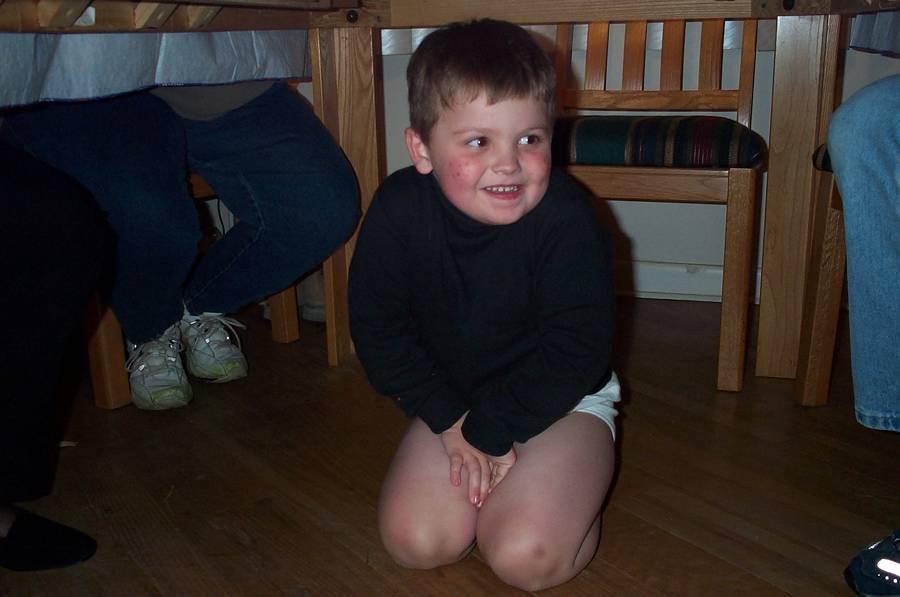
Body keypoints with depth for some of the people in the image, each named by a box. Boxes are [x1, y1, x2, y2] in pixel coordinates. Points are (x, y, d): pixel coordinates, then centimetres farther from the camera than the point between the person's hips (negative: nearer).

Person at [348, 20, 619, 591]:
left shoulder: (567, 217, -25)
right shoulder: (398, 210, -16)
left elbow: (575, 353, -21)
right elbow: (377, 328, -8)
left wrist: (489, 432, -18)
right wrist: (449, 420, -13)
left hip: (562, 403, -3)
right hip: (454, 400, 4)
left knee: (526, 556, -20)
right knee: (417, 541, -11)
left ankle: (579, 486, 11)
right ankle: (491, 479, 16)